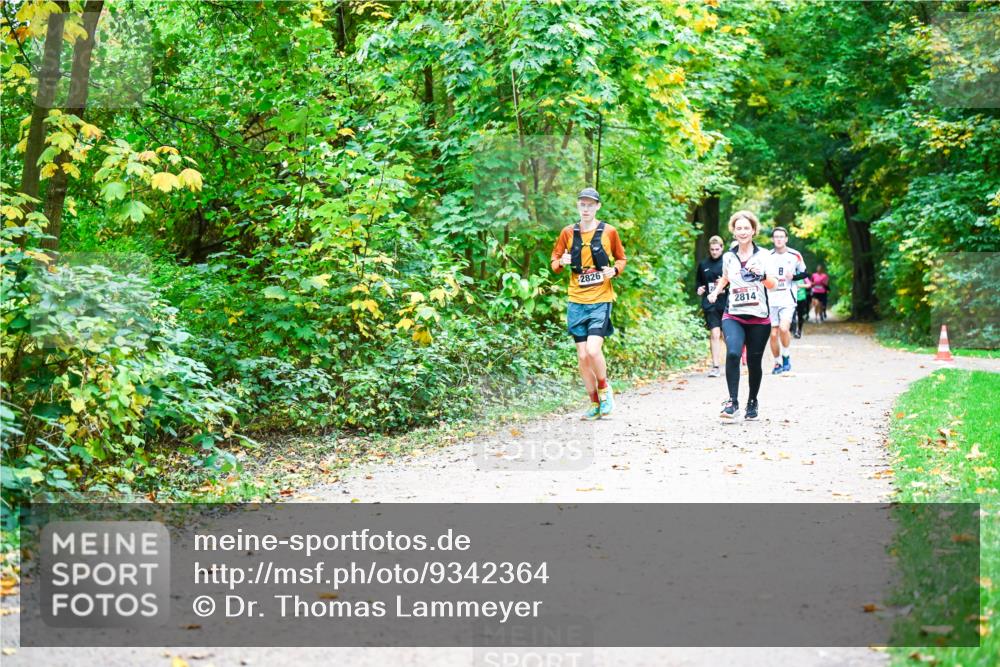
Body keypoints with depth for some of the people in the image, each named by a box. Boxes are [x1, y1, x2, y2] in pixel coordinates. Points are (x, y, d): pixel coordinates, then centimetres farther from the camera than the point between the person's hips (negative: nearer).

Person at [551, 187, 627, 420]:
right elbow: (554, 263, 13)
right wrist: (561, 262, -10)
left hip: (601, 301, -3)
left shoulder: (608, 231, 0)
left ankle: (604, 389, 9)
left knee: (593, 350, -18)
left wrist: (614, 270, -9)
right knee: (582, 356, 3)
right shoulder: (568, 232, 5)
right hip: (577, 302, 3)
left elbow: (621, 259, 12)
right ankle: (595, 404, 16)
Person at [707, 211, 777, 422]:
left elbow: (773, 285, -5)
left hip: (759, 318, 0)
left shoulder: (762, 255, 1)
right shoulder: (728, 256, 7)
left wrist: (762, 273, -23)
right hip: (733, 316, 0)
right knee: (733, 353, -25)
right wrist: (716, 292, 10)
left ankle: (752, 402, 30)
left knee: (754, 362, 7)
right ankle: (733, 403, -22)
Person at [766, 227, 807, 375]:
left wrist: (793, 276, -8)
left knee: (784, 328, -22)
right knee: (773, 334, 2)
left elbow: (804, 273, 11)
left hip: (788, 300, -2)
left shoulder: (795, 255, 2)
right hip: (771, 300, 2)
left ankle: (786, 356, 0)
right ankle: (777, 363, 18)